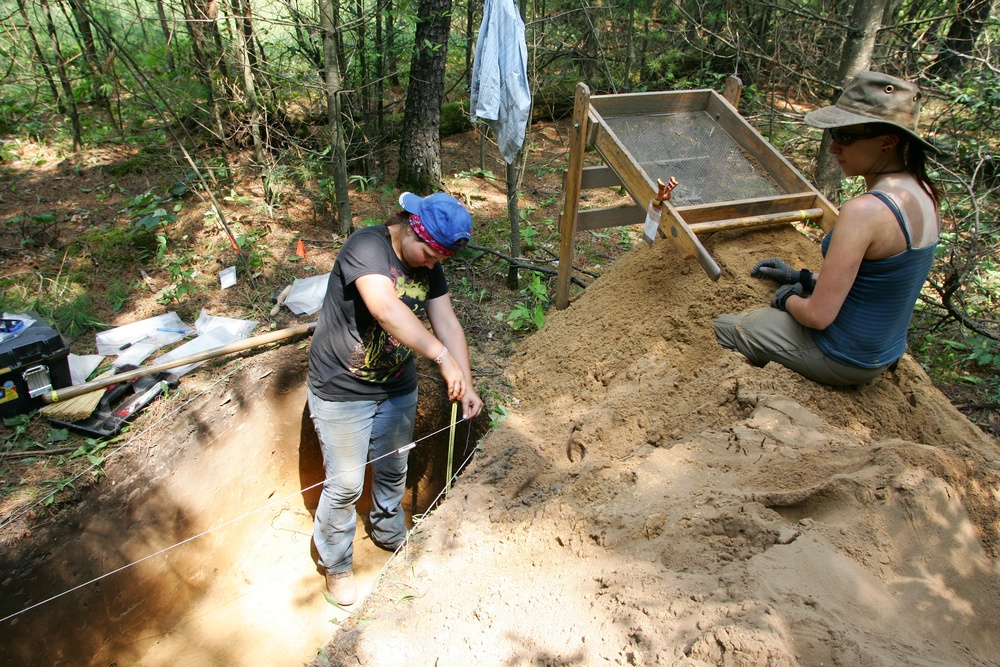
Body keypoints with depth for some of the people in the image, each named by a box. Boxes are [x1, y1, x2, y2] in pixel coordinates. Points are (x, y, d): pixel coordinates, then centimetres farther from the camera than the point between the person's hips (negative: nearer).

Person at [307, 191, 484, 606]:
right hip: (341, 392, -6)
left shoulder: (428, 266, -2)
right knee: (345, 485, 6)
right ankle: (335, 564, 32)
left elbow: (447, 324, -7)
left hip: (397, 389, 7)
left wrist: (466, 384, -17)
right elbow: (385, 309, -43)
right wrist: (443, 358, -47)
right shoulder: (367, 247, -25)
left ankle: (390, 535, 49)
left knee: (393, 471, 22)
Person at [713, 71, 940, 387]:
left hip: (840, 360, -9)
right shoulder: (922, 193, -2)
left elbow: (818, 316, -27)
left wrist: (788, 298, -5)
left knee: (718, 327, 7)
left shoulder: (865, 210, -31)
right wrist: (804, 278, 12)